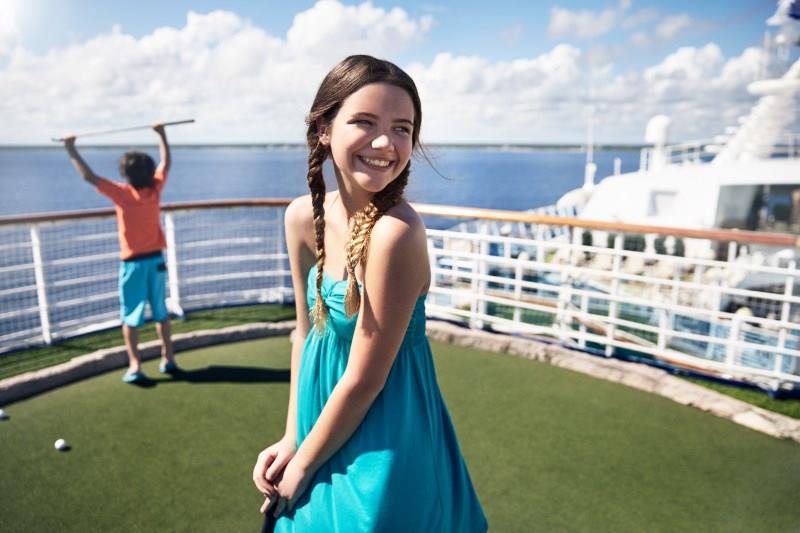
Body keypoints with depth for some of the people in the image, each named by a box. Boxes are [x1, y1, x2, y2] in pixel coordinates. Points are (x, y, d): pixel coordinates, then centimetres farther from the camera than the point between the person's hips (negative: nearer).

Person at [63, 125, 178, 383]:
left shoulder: (122, 193, -13)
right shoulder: (155, 189, -3)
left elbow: (89, 176, -12)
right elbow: (165, 162, 12)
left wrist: (71, 150, -3)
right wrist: (161, 134, 23)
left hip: (133, 262, -4)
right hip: (156, 259, 4)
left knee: (131, 316, 2)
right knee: (161, 311, 13)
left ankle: (134, 366, -1)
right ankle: (168, 359, 19)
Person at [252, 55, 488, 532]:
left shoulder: (397, 231, -28)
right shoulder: (302, 218, -7)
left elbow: (364, 380, -21)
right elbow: (308, 329, 4)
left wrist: (301, 466, -8)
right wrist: (293, 439, 3)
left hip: (383, 446, -6)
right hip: (324, 428, 7)